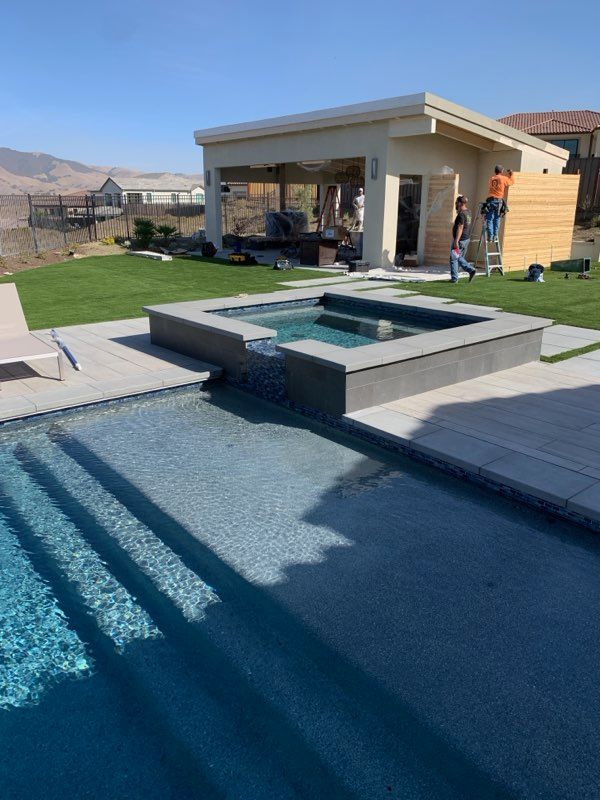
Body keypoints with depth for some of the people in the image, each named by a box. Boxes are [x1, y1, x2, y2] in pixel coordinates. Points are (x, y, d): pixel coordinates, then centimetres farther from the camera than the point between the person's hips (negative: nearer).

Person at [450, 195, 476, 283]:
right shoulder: (468, 212, 11)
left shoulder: (461, 214, -18)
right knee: (459, 258, 20)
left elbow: (460, 228, -23)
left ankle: (454, 278, 2)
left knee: (454, 259, 0)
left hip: (460, 240, -9)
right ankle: (471, 270, 9)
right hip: (467, 239, 9)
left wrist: (456, 241, -25)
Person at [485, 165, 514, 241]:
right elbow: (512, 182, 18)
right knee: (496, 219, 4)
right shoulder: (503, 178, 4)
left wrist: (506, 174, 36)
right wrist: (511, 175, 34)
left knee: (489, 219, -1)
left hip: (490, 200, 1)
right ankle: (495, 236, 1)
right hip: (499, 201, -1)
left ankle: (490, 236, -9)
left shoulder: (492, 178, 13)